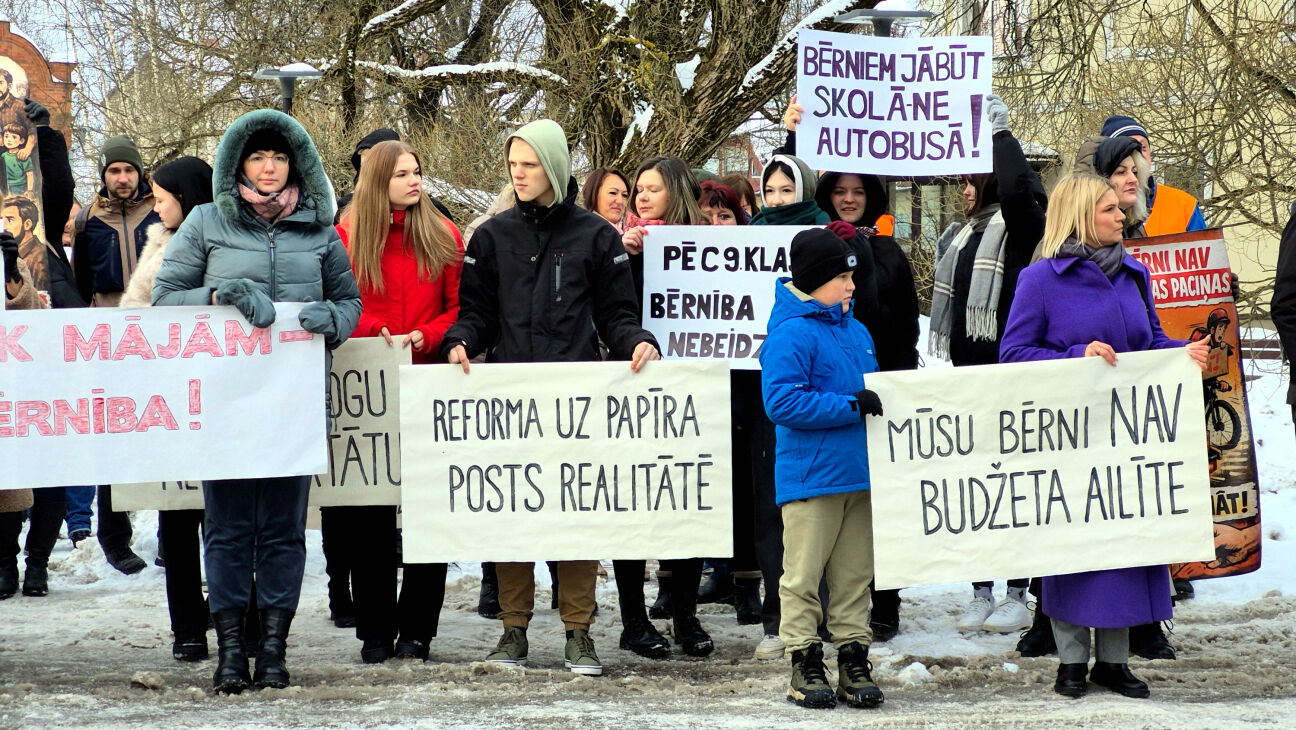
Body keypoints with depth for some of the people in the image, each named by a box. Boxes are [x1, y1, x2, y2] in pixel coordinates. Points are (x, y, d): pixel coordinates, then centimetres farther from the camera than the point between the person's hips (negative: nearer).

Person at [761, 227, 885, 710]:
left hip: (858, 473, 8)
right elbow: (782, 401, -21)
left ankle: (854, 661, 15)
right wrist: (851, 406, -20)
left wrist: (882, 401, 6)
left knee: (854, 576, 10)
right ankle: (805, 664, 6)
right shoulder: (791, 334, -12)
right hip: (810, 477, -7)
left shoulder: (856, 331, 14)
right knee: (803, 575, -1)